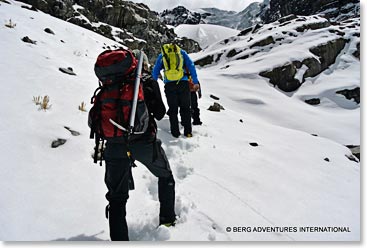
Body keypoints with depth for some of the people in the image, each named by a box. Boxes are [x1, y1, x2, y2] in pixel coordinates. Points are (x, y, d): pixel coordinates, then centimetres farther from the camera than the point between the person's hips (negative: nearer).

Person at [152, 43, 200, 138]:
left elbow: (155, 71, 16)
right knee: (185, 108, 9)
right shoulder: (182, 52, 14)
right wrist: (195, 81, 7)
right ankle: (188, 131, 9)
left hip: (169, 85, 1)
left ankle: (175, 132, 11)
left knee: (173, 109, 10)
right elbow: (191, 66, 7)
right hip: (183, 83, 0)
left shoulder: (161, 55, 17)